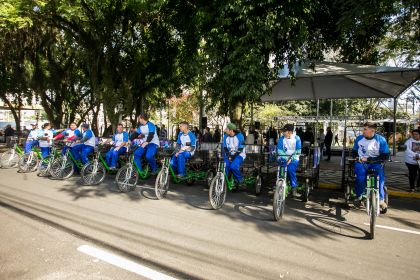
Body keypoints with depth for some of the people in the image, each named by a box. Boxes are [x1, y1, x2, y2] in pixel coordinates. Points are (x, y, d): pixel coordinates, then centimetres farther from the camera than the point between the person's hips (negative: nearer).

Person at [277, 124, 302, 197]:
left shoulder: (297, 138, -4)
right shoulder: (281, 139, -1)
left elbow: (298, 151, -7)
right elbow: (279, 151, -3)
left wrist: (291, 159, -19)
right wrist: (286, 158, -17)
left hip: (294, 159, -1)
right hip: (284, 158, 2)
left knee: (290, 169, -29)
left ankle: (294, 187, -8)